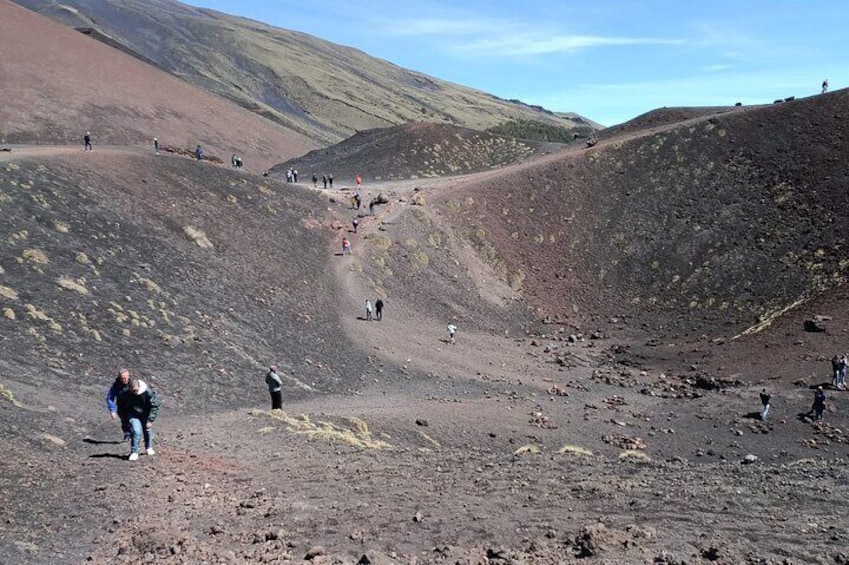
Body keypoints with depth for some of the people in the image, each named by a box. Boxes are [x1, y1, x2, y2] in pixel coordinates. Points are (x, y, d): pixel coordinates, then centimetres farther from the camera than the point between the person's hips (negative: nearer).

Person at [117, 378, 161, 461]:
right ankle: (134, 453, -5)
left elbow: (155, 406, -19)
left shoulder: (147, 392, -29)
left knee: (147, 430, 15)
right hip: (133, 415, -1)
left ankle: (149, 448, 42)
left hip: (145, 415, 1)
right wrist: (124, 420, 1)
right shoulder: (125, 394, -24)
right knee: (136, 431, -19)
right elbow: (120, 407, -3)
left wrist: (150, 420, -20)